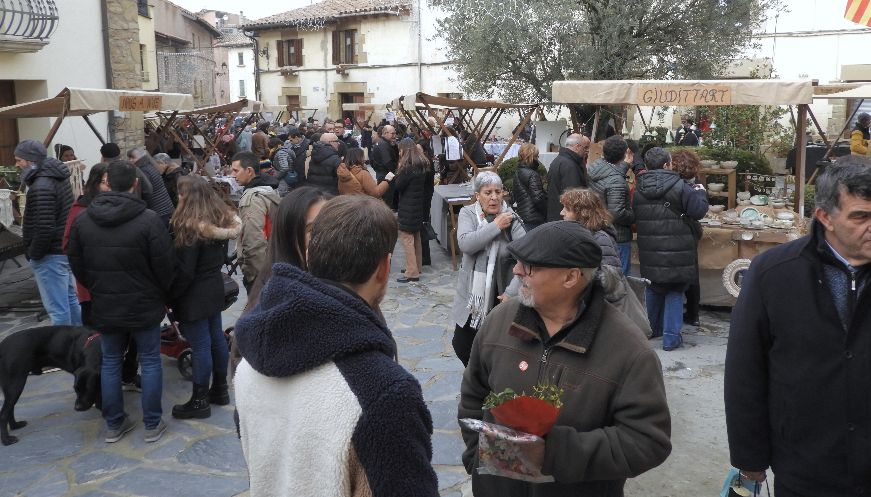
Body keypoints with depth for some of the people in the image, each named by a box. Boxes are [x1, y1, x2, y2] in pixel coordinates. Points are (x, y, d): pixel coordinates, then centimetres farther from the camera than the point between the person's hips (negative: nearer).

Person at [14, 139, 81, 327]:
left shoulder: (41, 187, -21)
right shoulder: (58, 177, 9)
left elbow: (44, 229, -27)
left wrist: (33, 254, -12)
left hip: (50, 256, -10)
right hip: (65, 249, 10)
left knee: (57, 308, -1)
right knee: (70, 299, 20)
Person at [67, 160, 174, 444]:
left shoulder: (82, 221, -3)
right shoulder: (149, 220, -18)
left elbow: (77, 265, 5)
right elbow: (164, 266, -14)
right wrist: (162, 295, 5)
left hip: (104, 306, 4)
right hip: (144, 305, -3)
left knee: (110, 362, 15)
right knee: (150, 361, 9)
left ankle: (114, 425, 24)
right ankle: (152, 425, 15)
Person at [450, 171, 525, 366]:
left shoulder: (511, 218, -11)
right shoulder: (467, 213, -4)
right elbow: (465, 244, -22)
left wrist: (511, 292, -25)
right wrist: (496, 226, -21)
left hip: (498, 296, -2)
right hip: (471, 294, 2)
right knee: (461, 345, 13)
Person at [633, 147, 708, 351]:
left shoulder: (639, 189, 4)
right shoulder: (679, 187, -12)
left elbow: (634, 217, 12)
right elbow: (698, 211, -11)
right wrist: (701, 193, 7)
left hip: (650, 253, 4)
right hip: (676, 253, -4)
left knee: (653, 289, 23)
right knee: (675, 292, 7)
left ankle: (652, 328, 35)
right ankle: (671, 337, 5)